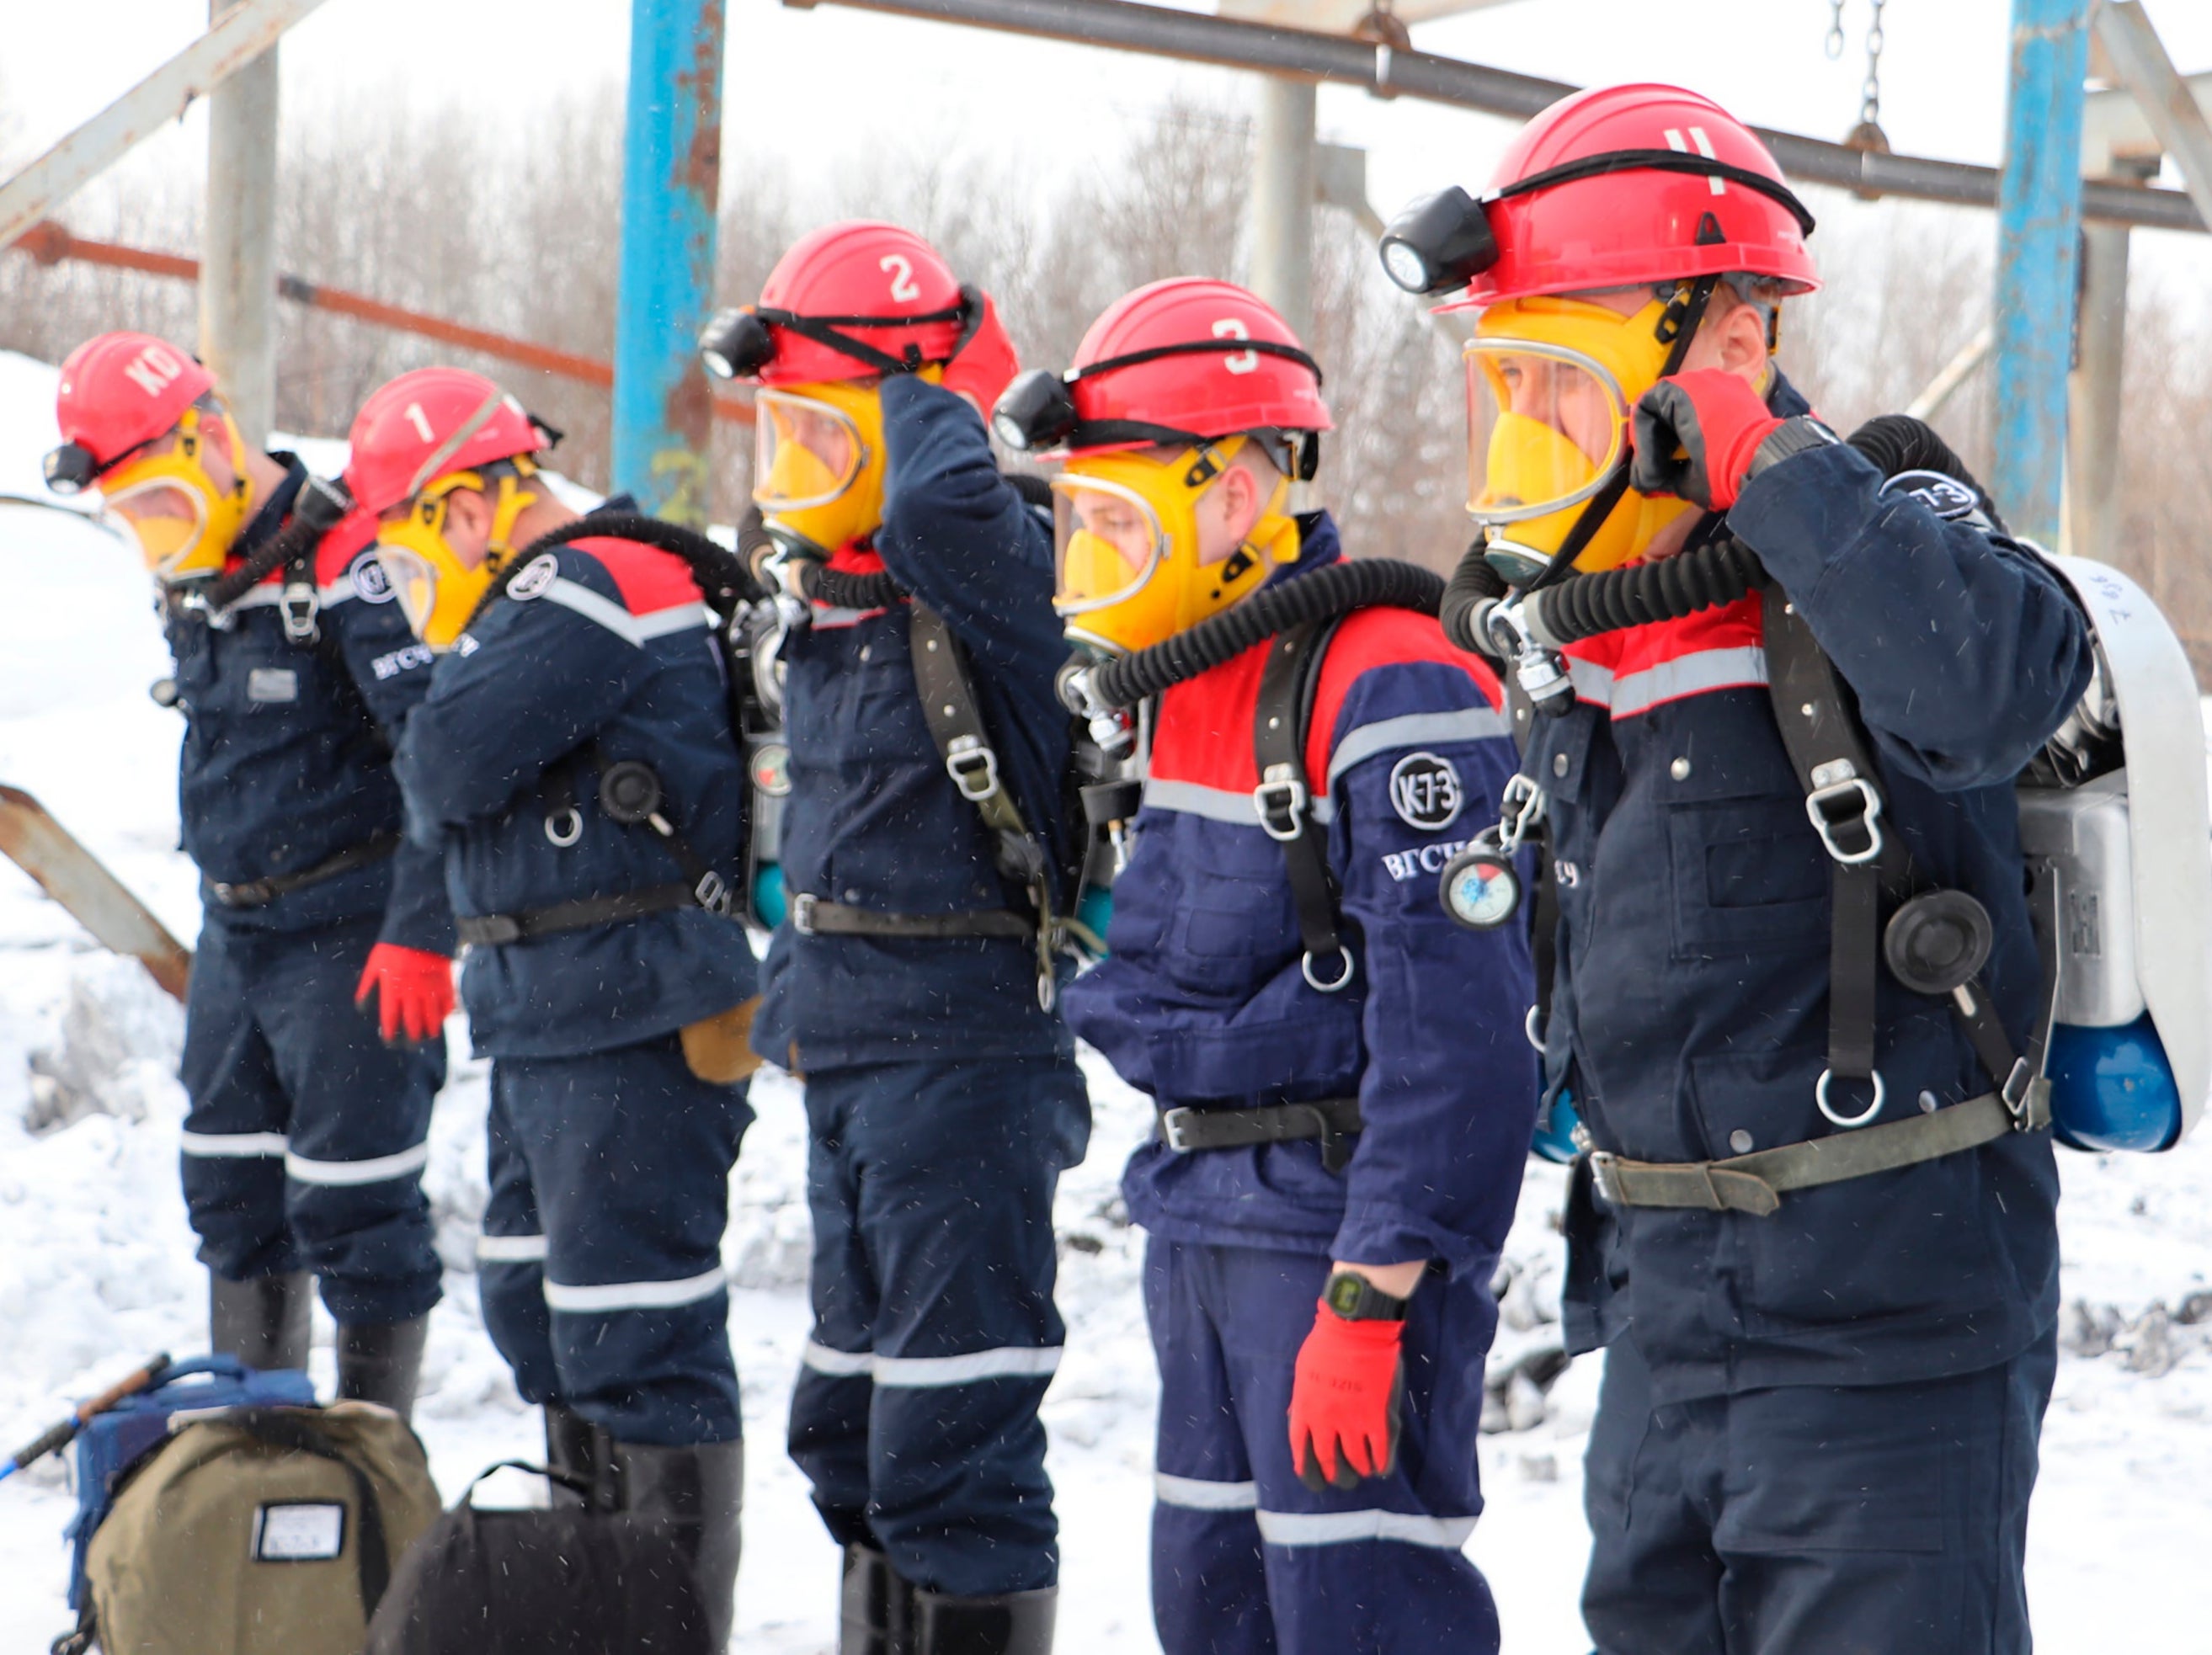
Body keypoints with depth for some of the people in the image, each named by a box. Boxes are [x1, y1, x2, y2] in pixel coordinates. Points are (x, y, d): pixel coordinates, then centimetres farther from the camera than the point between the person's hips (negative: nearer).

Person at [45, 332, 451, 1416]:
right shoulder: (192, 585, 10)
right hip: (233, 935, 9)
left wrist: (418, 931, -23)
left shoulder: (342, 566, -17)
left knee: (352, 1202, -6)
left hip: (349, 938, -9)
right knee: (230, 1191, 14)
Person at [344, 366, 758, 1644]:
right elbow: (442, 813, 21)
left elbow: (448, 769, -20)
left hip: (635, 1024, -11)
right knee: (541, 1311, 18)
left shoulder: (591, 588, -14)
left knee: (636, 1342, -8)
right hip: (548, 1025, 11)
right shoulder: (549, 601, 20)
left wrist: (430, 771, 0)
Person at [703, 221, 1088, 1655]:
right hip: (847, 1045, 10)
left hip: (963, 1047, -10)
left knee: (953, 1427, -8)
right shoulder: (825, 594, 13)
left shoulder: (994, 573, -14)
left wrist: (936, 379, -18)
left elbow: (937, 500, -38)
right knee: (853, 1425, 19)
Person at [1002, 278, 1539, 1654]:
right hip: (1203, 1215, 10)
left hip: (1342, 1221, -10)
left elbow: (1454, 1026, -23)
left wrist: (1370, 1299, -25)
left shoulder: (1389, 692, -19)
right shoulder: (1190, 690, 12)